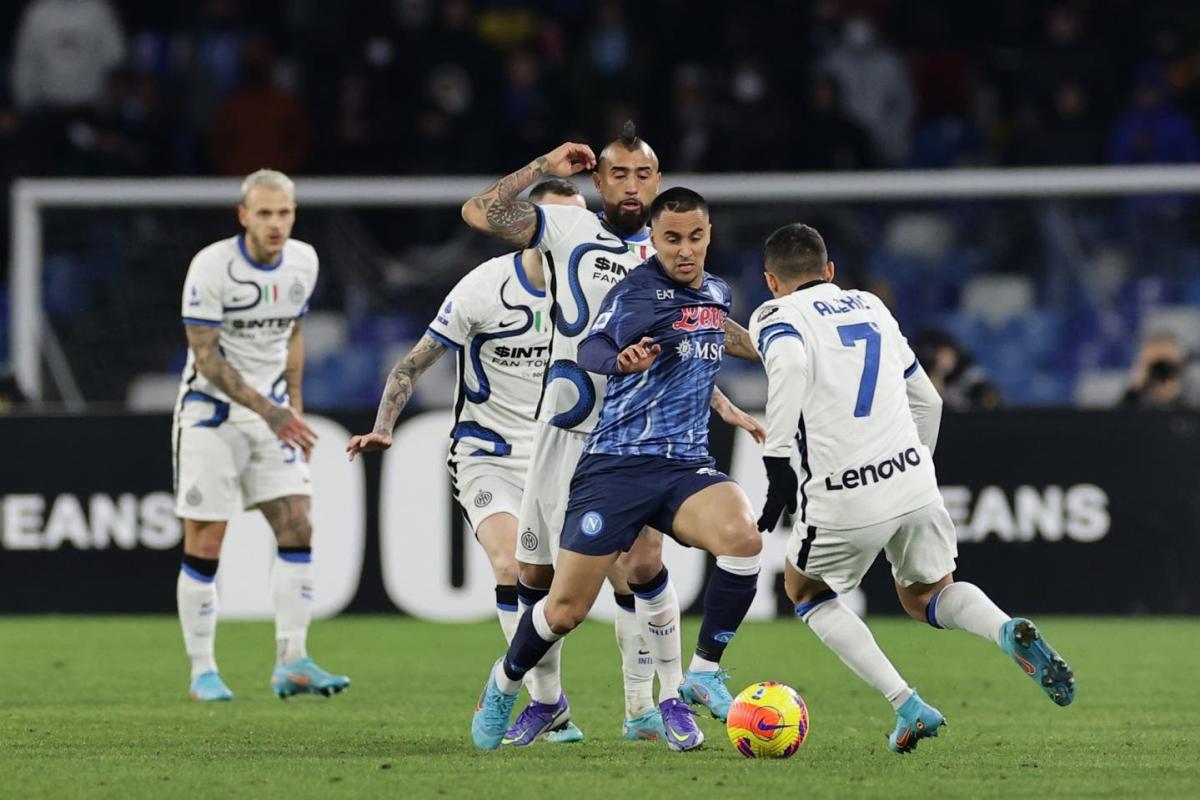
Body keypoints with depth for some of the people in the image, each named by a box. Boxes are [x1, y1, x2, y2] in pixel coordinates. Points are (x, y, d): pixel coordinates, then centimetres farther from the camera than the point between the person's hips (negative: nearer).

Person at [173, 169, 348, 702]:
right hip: (212, 413, -5)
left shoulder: (302, 263, 2)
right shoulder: (211, 267, -17)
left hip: (273, 411, 5)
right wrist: (265, 409, -22)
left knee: (297, 528, -7)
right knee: (205, 543, -3)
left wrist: (294, 409, 12)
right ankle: (202, 671, 6)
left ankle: (291, 662, -5)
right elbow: (206, 357, -16)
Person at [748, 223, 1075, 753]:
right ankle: (1010, 633, -9)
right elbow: (927, 400, 25)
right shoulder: (871, 307, 21)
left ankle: (908, 708, 7)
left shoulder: (776, 317, 3)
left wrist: (777, 462, -22)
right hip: (912, 477, 5)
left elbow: (790, 363, -22)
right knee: (926, 596, 25)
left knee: (804, 590, 23)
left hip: (845, 499, -5)